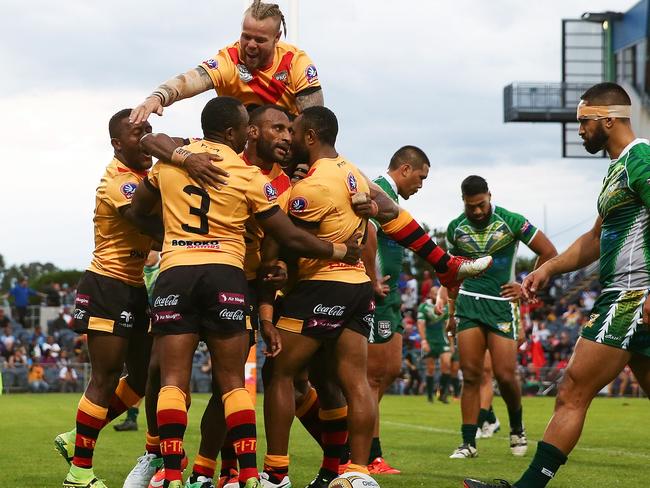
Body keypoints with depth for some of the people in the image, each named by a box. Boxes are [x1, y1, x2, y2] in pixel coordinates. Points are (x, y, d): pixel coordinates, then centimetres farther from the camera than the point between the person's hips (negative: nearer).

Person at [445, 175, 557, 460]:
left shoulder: (511, 222, -5)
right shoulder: (456, 228, 6)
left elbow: (548, 253, 1)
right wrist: (452, 310, 15)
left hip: (502, 304, -2)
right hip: (468, 303, 2)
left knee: (505, 375, -8)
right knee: (470, 375, -4)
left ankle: (517, 428, 20)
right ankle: (468, 443, -1)